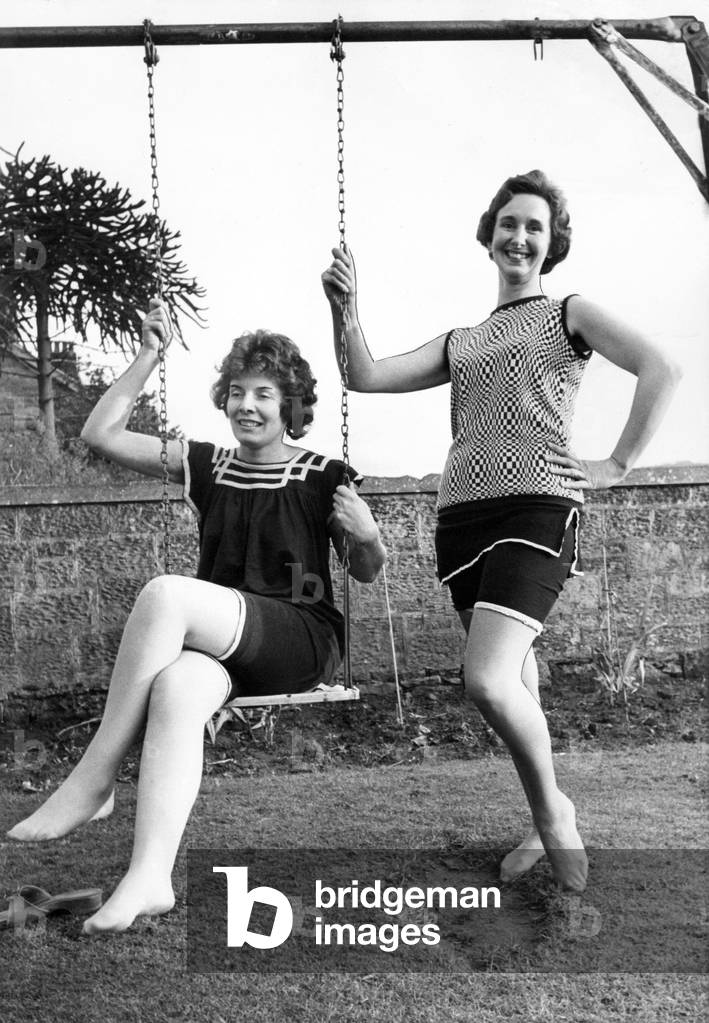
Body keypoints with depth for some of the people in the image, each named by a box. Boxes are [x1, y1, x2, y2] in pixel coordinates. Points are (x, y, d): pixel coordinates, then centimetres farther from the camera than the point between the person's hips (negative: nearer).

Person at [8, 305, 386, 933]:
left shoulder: (323, 478, 4)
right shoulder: (206, 467, 14)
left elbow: (365, 574, 12)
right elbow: (100, 434, 12)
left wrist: (367, 537, -11)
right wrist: (149, 357, 8)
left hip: (303, 640, -3)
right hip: (219, 648, 3)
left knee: (165, 594, -30)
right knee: (176, 687, -35)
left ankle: (93, 781, -22)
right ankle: (150, 879, -38)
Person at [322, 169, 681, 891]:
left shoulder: (568, 315, 9)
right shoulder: (459, 343, 23)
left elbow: (661, 370, -4)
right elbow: (365, 377, 14)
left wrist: (616, 463, -7)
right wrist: (344, 310, 1)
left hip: (537, 508, -5)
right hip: (462, 517, 6)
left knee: (488, 681, -21)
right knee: (516, 684, 9)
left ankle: (552, 809, 4)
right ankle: (549, 829, 24)